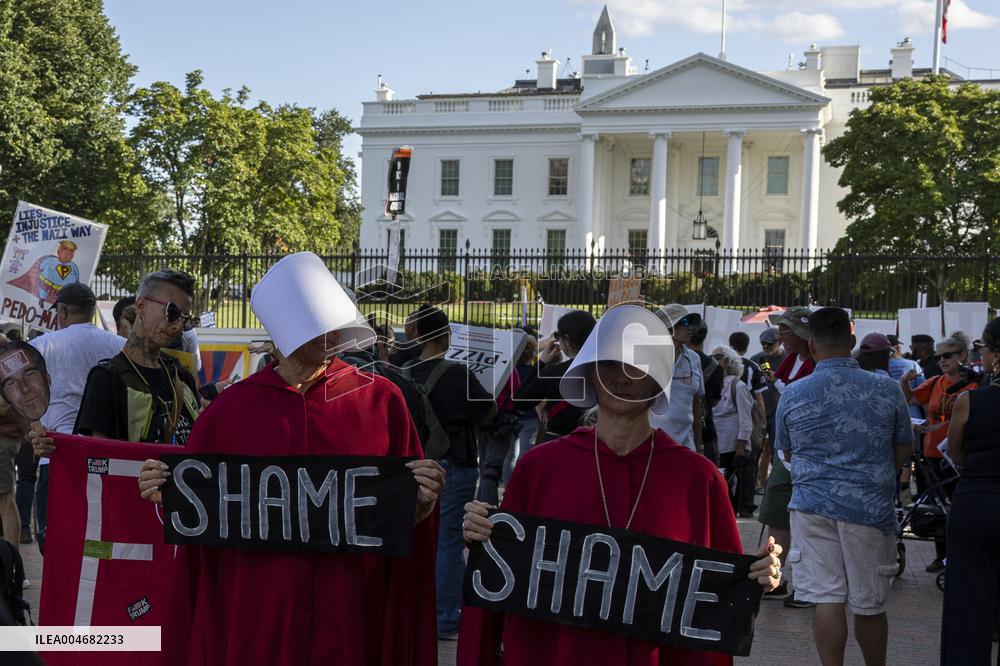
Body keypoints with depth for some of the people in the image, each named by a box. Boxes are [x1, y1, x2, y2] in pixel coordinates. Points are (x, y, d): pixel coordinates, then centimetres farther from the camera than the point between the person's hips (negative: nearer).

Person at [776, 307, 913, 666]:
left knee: (826, 599, 2)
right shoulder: (886, 389, -3)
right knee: (869, 605, 11)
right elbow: (903, 451, 8)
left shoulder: (792, 395, -1)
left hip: (812, 505, 0)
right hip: (871, 506, 0)